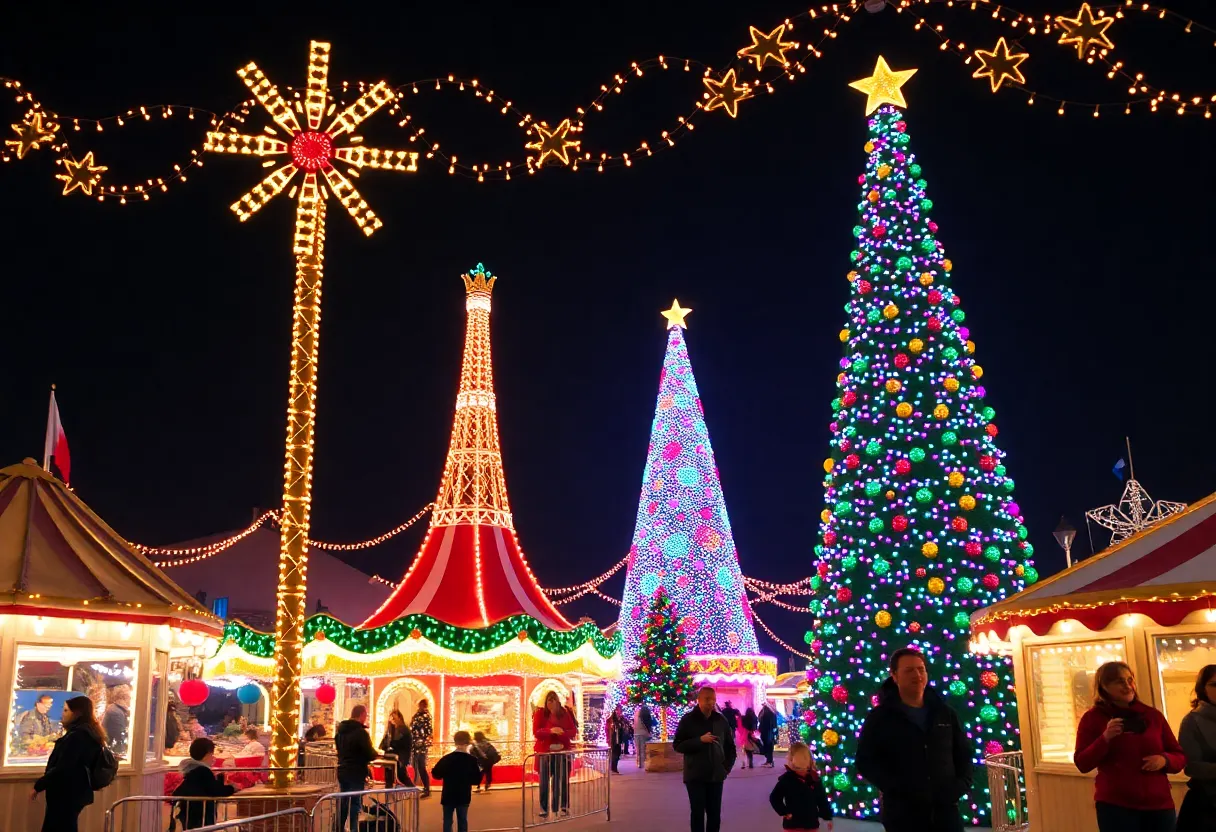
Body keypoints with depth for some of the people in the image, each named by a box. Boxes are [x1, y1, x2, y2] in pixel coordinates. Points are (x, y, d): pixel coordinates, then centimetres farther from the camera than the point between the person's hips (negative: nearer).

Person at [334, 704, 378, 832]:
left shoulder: (340, 730, 7)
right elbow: (370, 755, -17)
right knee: (355, 803, -2)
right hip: (356, 773, -8)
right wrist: (377, 754, 3)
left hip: (342, 771, 8)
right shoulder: (360, 732, -18)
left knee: (343, 802, 16)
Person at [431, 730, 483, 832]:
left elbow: (436, 774, -1)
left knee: (447, 821, 9)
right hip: (464, 797, 0)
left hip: (448, 796, 0)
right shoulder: (472, 760, -9)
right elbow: (477, 780, -7)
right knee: (462, 821, 11)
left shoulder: (446, 758, -8)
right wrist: (481, 771, 11)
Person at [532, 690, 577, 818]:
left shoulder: (565, 713, 6)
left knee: (563, 780, 2)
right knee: (545, 782, -1)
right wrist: (550, 730, -27)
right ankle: (544, 809, 4)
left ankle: (563, 807, 10)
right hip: (545, 752, -2)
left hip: (563, 751, 2)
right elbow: (536, 732, -10)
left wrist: (563, 732, -19)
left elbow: (573, 730, 2)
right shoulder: (540, 713, -2)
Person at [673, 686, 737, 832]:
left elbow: (730, 746, 15)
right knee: (697, 813, 0)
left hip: (716, 775, 3)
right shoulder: (688, 720, -5)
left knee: (715, 814, 7)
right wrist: (700, 740, -20)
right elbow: (677, 745, -9)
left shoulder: (721, 720, 5)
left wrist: (727, 766, 3)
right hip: (695, 776, -3)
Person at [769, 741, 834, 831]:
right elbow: (774, 797, -7)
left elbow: (822, 799, 7)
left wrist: (827, 817, 7)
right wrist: (784, 812, -12)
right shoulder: (786, 779, -11)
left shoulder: (815, 778, -1)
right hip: (792, 823, -3)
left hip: (811, 822, 4)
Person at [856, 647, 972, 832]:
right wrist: (901, 789, -17)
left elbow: (964, 754, 18)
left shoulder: (945, 713, 13)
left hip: (946, 810, 3)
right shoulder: (879, 717, 0)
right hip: (902, 814, -3)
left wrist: (962, 785, -1)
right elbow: (866, 761, -5)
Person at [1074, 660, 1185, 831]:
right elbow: (1082, 764, -7)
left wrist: (1165, 760, -10)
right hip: (1115, 806, -3)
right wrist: (1105, 738, -21)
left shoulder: (1153, 715, 8)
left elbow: (1180, 757, 13)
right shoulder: (1092, 718, -1)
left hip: (1159, 805, 3)